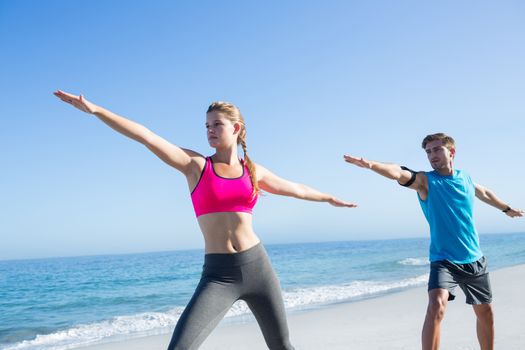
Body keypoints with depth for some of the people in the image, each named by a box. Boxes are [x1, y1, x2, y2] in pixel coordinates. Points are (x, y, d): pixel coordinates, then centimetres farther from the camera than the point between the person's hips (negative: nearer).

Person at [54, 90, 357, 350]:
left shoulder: (254, 171, 8)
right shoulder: (195, 165, 1)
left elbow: (293, 188, 25)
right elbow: (146, 137, -9)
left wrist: (328, 198, 40)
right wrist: (95, 110, -15)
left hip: (258, 267, 3)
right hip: (218, 275, -2)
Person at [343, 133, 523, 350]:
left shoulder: (465, 178, 5)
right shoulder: (425, 180, -9)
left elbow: (485, 194, 27)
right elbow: (399, 173, -30)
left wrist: (507, 209, 45)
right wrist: (371, 164, -50)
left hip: (474, 260, 5)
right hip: (443, 259, -5)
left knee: (485, 313, 17)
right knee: (436, 307, -27)